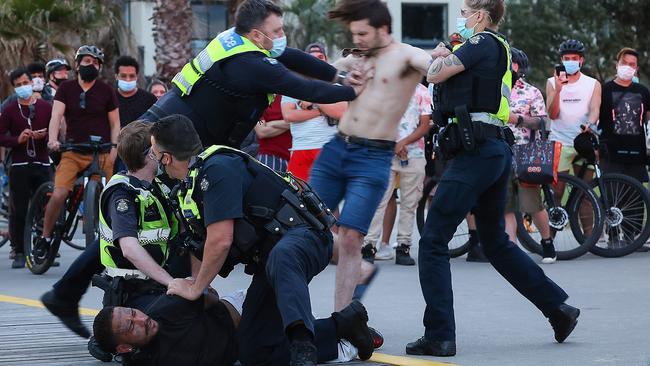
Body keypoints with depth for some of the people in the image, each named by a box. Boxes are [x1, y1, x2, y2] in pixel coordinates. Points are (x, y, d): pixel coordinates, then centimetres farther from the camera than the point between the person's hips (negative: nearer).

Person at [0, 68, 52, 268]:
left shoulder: (46, 107, 9)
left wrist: (45, 134, -13)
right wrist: (18, 139, -15)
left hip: (42, 163, 1)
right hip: (19, 166, -1)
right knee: (18, 211, -3)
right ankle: (19, 253, 3)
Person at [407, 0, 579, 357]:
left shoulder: (483, 43, -6)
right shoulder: (500, 50, 22)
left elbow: (435, 74, -11)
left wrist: (438, 56, 9)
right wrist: (447, 55, 15)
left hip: (476, 151, -10)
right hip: (497, 151, 10)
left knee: (433, 242, -8)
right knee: (496, 243, 21)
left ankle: (439, 336, -12)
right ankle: (559, 308, 22)